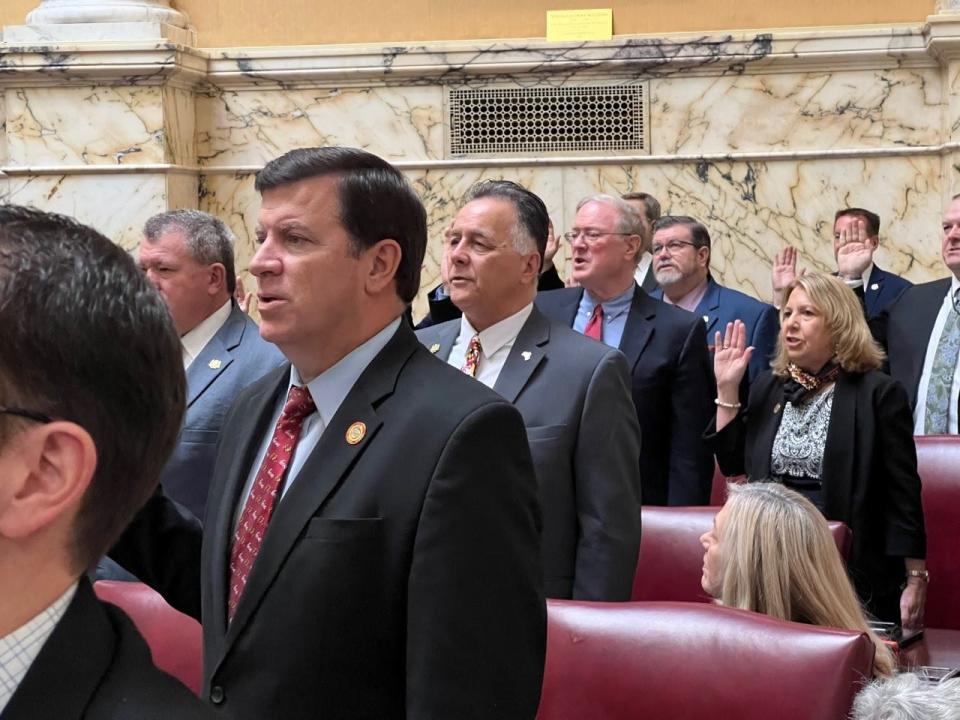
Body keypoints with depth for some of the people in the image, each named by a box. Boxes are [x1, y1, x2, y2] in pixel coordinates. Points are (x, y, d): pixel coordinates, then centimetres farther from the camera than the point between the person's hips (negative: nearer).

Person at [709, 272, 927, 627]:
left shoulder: (879, 393, -6)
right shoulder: (768, 388, 11)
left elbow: (903, 496, -7)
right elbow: (733, 464, 9)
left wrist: (915, 580, -10)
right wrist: (726, 389, 2)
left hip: (852, 572, -4)